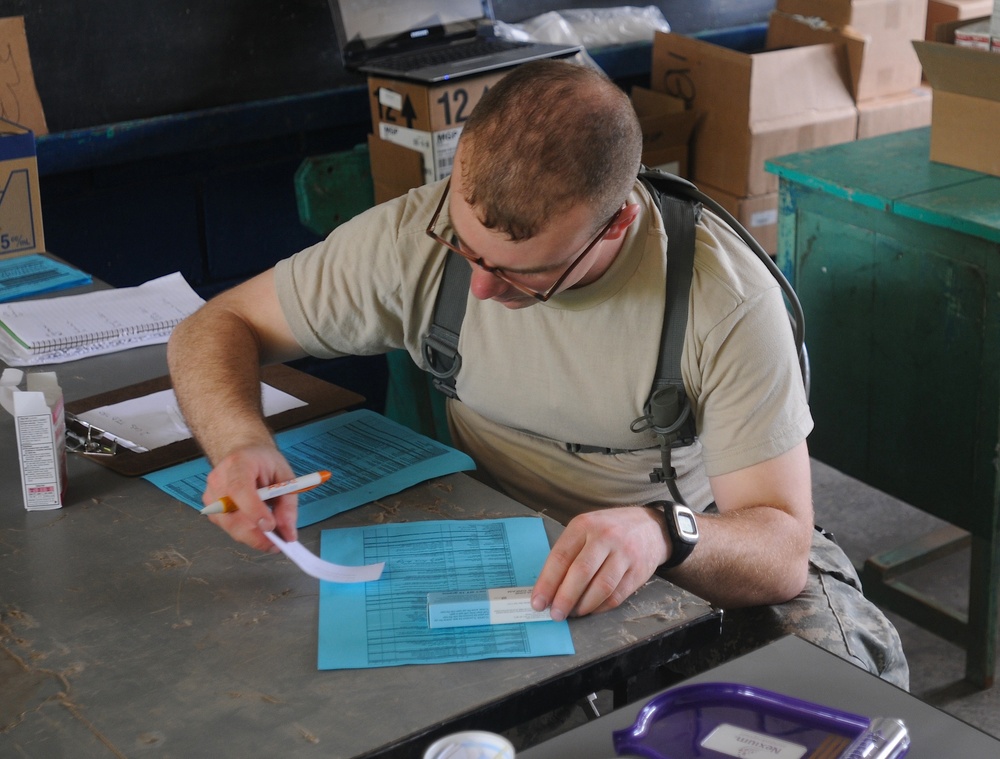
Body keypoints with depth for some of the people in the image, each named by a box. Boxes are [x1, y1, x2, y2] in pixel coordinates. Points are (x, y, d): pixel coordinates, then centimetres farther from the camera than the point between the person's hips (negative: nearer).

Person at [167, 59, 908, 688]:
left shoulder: (727, 296, -24)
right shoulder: (417, 236, -18)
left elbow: (782, 550, -25)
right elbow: (216, 327, -6)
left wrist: (660, 535, -48)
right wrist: (242, 445, -29)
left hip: (703, 566, -1)